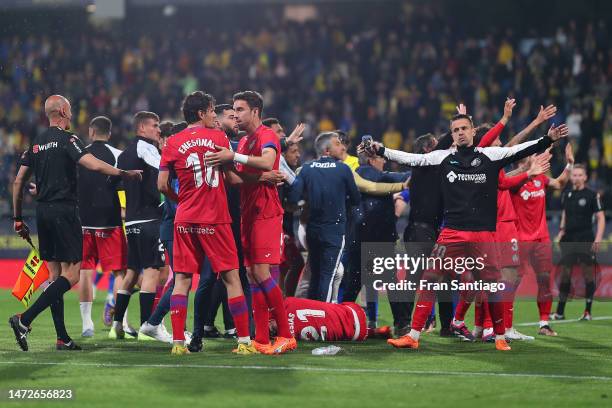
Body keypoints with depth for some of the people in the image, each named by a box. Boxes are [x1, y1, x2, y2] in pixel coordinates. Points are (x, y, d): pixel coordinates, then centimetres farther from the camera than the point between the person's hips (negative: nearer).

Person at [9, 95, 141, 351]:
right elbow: (94, 166, -20)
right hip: (64, 210, -8)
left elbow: (18, 181, 13)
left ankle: (62, 337, 8)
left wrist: (18, 219, 19)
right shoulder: (67, 139, -8)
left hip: (42, 212, 8)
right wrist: (125, 174, -6)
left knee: (55, 274, 10)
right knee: (71, 274, -7)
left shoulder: (36, 143, 13)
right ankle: (24, 320, -19)